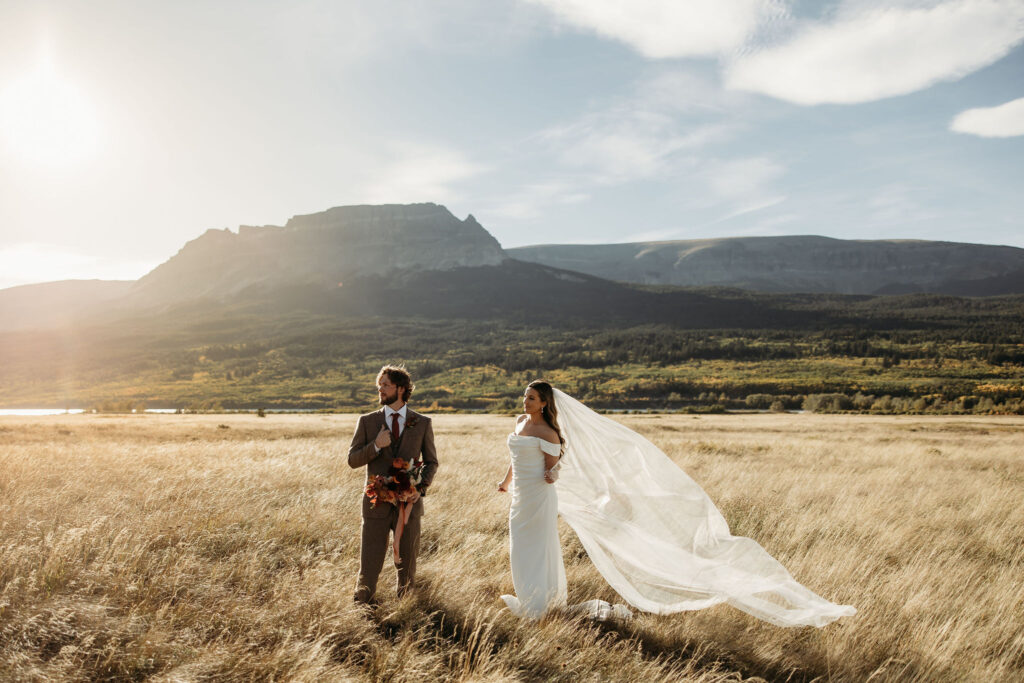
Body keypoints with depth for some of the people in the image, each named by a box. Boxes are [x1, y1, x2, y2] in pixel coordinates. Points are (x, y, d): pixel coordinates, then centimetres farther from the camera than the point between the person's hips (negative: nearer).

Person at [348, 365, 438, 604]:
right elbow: (353, 460, 2)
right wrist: (376, 446, -16)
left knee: (407, 564, 10)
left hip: (408, 504, 0)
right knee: (369, 565, 0)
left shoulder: (422, 423, 3)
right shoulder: (367, 421, 3)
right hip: (377, 503, 0)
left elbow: (431, 462, 9)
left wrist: (421, 489, -9)